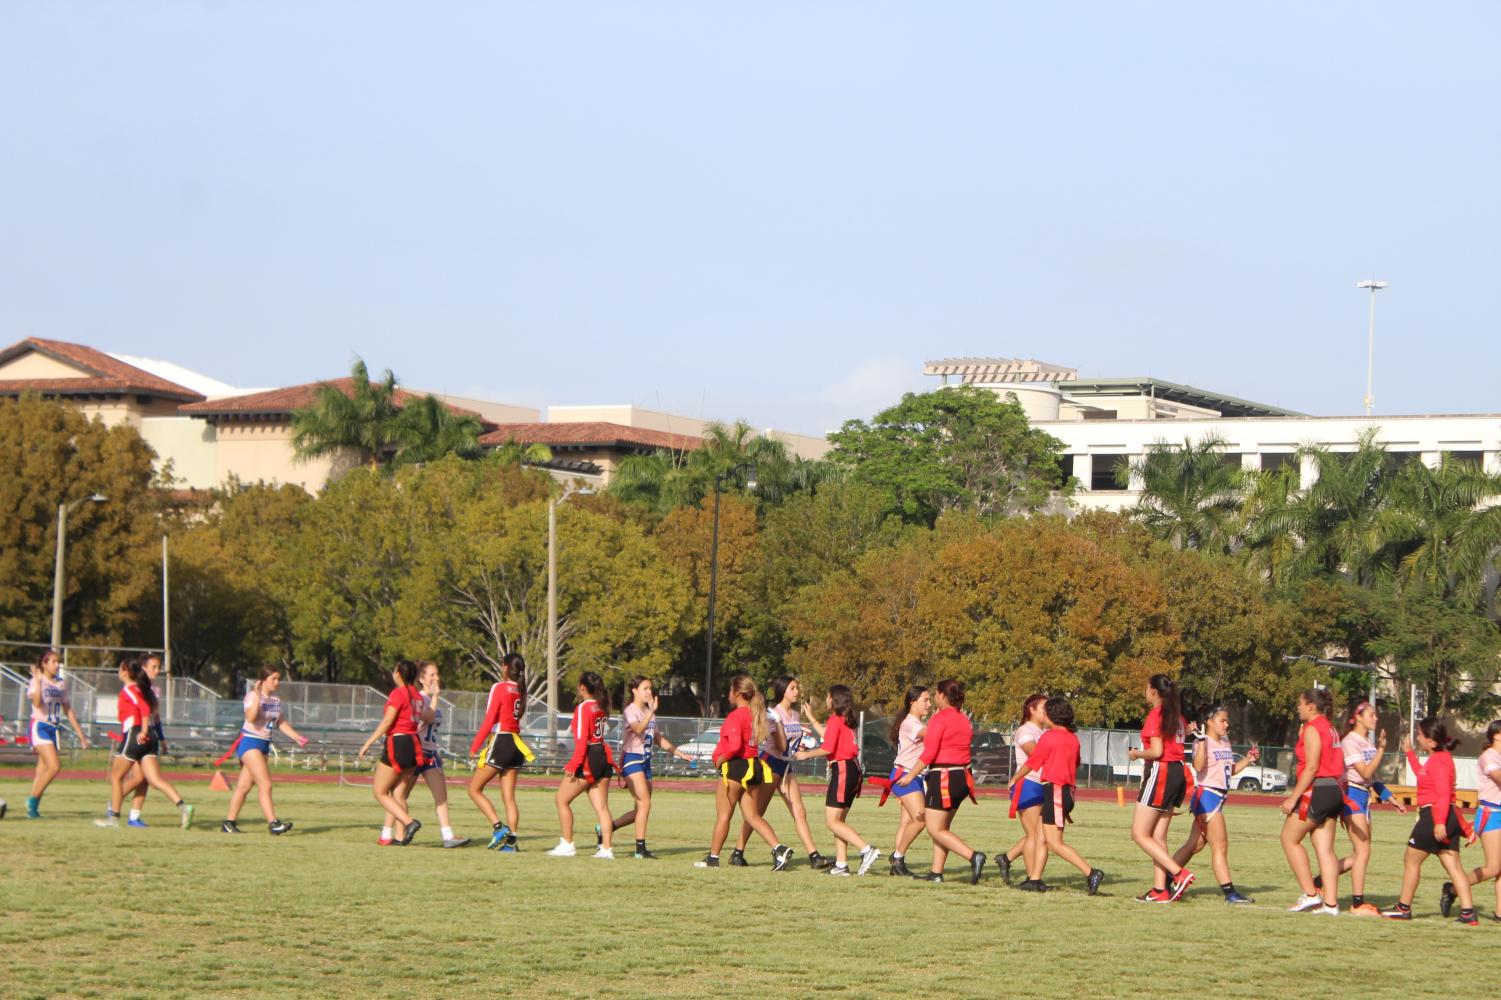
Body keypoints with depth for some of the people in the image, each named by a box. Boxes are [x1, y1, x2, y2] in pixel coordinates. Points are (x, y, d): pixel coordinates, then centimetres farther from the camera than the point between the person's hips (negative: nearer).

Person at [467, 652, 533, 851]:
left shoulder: (499, 687, -10)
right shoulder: (520, 690, 9)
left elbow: (489, 720, -13)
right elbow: (518, 716, 8)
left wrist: (475, 746, -9)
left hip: (500, 742, -7)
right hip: (516, 743, 7)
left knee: (475, 789, 2)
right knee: (509, 797, 8)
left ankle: (498, 827, -11)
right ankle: (511, 840, 1)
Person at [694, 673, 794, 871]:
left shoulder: (736, 716, -16)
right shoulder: (755, 714, 10)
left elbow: (734, 746, -26)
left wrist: (720, 759, -11)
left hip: (735, 766, -8)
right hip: (753, 766, 8)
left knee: (723, 815, 4)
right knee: (753, 816, 8)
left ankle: (713, 857, 12)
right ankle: (779, 848, -8)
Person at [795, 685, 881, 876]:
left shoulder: (835, 720, -11)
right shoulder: (847, 721, 16)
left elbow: (828, 748, -18)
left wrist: (806, 755, -3)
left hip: (842, 770, -9)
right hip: (853, 769, 9)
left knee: (832, 821, -8)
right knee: (839, 820, 12)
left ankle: (867, 850, -19)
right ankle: (841, 864, 8)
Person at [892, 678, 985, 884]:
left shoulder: (939, 718, -12)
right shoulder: (965, 720, 12)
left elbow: (929, 752, -17)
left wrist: (911, 775, -11)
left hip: (943, 778, -9)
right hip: (962, 777, 9)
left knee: (936, 830, -5)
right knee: (942, 828, 16)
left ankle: (973, 856, -21)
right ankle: (936, 872, 15)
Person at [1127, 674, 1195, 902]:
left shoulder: (1155, 715, -12)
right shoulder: (1177, 716, 14)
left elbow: (1156, 751, -18)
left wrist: (1137, 754, -3)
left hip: (1160, 772, -9)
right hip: (1178, 771, 9)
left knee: (1140, 834, -5)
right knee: (1158, 836, 10)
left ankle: (1179, 874, -14)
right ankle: (1160, 889, 5)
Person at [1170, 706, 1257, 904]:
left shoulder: (1225, 743, 17)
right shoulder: (1203, 742, -11)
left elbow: (1231, 770, 24)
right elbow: (1198, 766, -29)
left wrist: (1248, 759, 11)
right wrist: (1202, 741, -33)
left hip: (1219, 797, 9)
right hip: (1206, 795, -9)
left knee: (1196, 844, 11)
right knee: (1220, 845, -8)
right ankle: (1229, 892, -8)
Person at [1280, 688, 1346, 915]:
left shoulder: (1312, 729, -10)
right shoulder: (1330, 728, 18)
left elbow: (1311, 767, -17)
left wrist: (1293, 797, -17)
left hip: (1317, 791, -9)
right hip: (1333, 790, 9)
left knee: (1289, 838, 2)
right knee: (1325, 849, 6)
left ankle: (1310, 894, -2)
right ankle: (1330, 902, 0)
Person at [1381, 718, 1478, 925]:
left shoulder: (1438, 761, -15)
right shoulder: (1441, 758, 16)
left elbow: (1443, 793, -25)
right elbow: (1422, 774, 37)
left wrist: (1439, 822, -33)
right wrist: (1409, 753, 41)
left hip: (1433, 815, -10)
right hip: (1449, 817, 10)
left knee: (1411, 860, 5)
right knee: (1453, 865, 3)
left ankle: (1404, 908, 13)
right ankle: (1468, 912, -6)